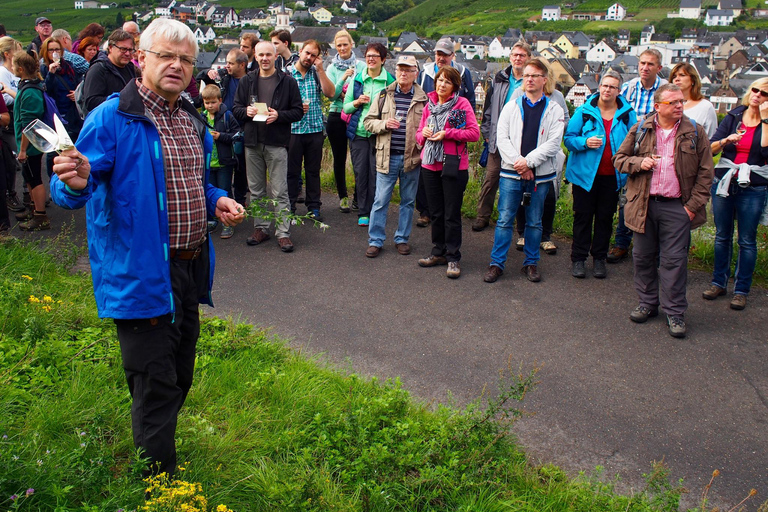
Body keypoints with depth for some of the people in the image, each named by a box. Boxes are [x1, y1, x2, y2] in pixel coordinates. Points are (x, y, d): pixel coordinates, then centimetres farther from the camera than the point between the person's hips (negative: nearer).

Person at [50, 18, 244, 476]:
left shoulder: (193, 120, 12)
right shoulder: (112, 119, -13)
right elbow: (69, 192, -16)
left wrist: (216, 200, 6)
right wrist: (76, 182, -40)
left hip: (190, 268, 8)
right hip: (141, 275, -8)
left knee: (180, 377, 20)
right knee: (156, 387, -1)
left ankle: (159, 452, 41)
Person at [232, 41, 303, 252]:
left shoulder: (287, 82, 0)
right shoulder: (246, 81, 9)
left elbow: (298, 111, 0)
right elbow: (236, 108, 13)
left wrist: (278, 115, -16)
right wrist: (246, 111, -9)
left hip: (277, 143, -4)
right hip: (252, 142, 4)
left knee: (280, 192, -2)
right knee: (256, 191, 11)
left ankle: (283, 233, 2)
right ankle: (260, 228, 22)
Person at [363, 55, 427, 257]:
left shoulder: (423, 99, 2)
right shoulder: (384, 95, 4)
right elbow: (368, 121, 8)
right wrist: (384, 124, -11)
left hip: (412, 157, 0)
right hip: (387, 156, 0)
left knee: (408, 201, 10)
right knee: (380, 201, 2)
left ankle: (402, 239, 23)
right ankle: (375, 240, 11)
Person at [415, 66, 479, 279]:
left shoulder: (462, 104, -5)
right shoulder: (429, 105, 11)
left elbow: (474, 133, -11)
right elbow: (419, 133, 18)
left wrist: (447, 133, -16)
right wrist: (424, 133, -6)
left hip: (454, 165, -5)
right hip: (430, 164, 5)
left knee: (452, 214, 0)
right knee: (435, 212, 13)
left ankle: (453, 258, 7)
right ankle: (439, 252, 25)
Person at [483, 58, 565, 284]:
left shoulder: (554, 110, 4)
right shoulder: (511, 106, 8)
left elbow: (553, 143, -5)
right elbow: (502, 138, 1)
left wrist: (529, 161, -14)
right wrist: (517, 161, -13)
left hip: (540, 174, 0)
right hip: (511, 172, 0)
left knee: (534, 222, 9)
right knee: (505, 220, 0)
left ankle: (531, 263, 20)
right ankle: (496, 263, 7)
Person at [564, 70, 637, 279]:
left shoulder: (628, 114, 2)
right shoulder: (584, 111, -3)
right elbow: (569, 138, -1)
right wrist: (585, 142, -21)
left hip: (612, 175, 2)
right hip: (585, 173, -2)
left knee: (605, 217, 10)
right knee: (583, 215, 5)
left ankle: (599, 258, 22)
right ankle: (578, 258, 14)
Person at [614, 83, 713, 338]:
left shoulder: (694, 133, 2)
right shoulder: (640, 129, 5)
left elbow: (705, 172, 3)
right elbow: (619, 158, 10)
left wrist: (694, 204, -5)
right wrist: (639, 162, -11)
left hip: (677, 207, -2)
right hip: (644, 205, 2)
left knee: (674, 260, -1)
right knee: (643, 257, 10)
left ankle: (675, 312, 9)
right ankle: (648, 303, 26)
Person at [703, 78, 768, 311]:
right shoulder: (734, 116, 6)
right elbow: (711, 148, 2)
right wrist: (726, 140, -18)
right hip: (724, 183, 3)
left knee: (747, 241, 2)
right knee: (722, 236, 10)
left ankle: (741, 290, 10)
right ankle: (719, 282, 22)